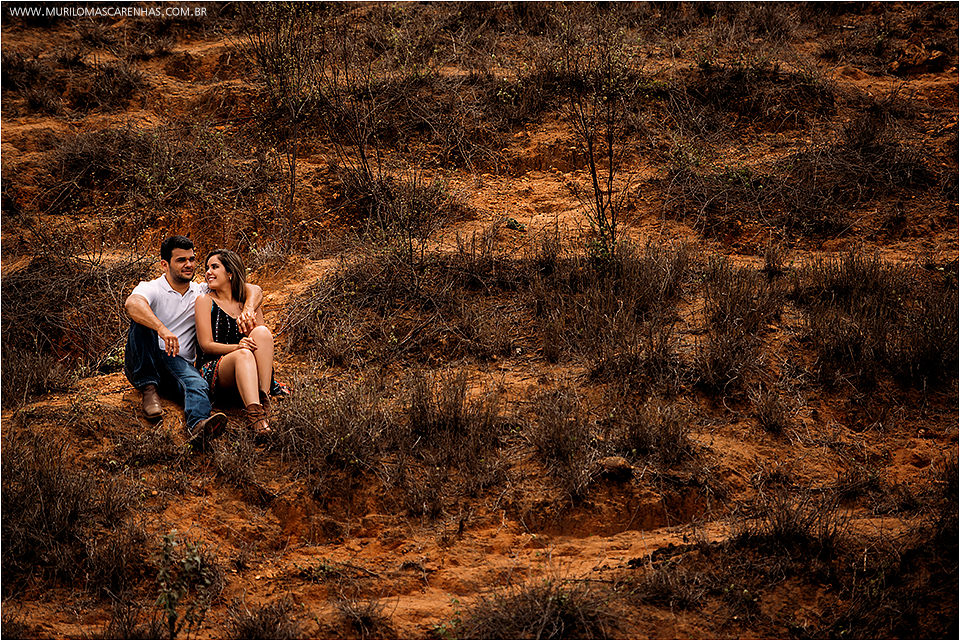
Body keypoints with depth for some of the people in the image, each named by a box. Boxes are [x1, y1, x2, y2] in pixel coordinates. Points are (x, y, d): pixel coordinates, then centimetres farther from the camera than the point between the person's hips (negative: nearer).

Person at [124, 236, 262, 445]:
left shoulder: (202, 293, 12)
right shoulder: (151, 289, -2)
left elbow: (253, 290, 9)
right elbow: (132, 303, -29)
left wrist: (248, 309, -16)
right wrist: (162, 329, -46)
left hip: (179, 364, 2)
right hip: (142, 365, -2)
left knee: (198, 385, -33)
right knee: (142, 320, -29)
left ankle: (198, 425, -66)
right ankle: (149, 389, -28)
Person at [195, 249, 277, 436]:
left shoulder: (248, 301, 19)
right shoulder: (205, 301, 9)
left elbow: (264, 339, 12)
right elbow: (206, 345, -1)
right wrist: (237, 347, -19)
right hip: (214, 368, -3)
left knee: (262, 331, -24)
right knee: (243, 355, -36)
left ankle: (264, 398, -38)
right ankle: (254, 414, -60)